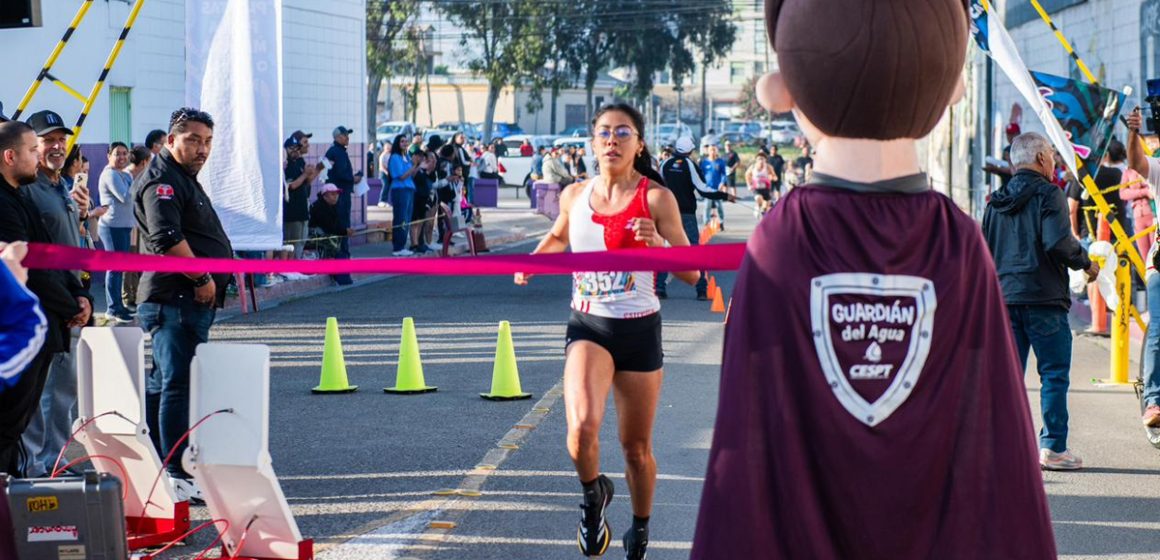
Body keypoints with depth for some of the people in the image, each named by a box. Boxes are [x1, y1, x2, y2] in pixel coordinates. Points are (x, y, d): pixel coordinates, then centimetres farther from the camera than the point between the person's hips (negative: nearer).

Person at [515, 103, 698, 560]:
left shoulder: (656, 198, -8)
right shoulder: (574, 197, 2)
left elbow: (692, 272, -7)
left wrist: (659, 245, -26)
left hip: (639, 330, -1)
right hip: (588, 327, 1)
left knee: (637, 448, 10)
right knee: (582, 427, -24)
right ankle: (593, 496, 6)